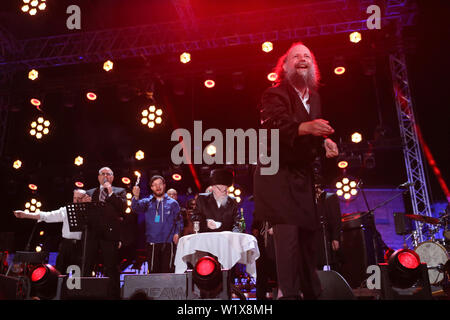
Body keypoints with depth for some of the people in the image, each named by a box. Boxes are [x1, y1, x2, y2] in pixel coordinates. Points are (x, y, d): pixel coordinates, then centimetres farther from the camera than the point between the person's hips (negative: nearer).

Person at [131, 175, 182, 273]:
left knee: (167, 271, -3)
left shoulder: (173, 203, 8)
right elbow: (136, 208, -12)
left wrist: (177, 233, -7)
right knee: (153, 271, 6)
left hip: (168, 243, -1)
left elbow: (179, 221, 10)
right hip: (152, 243, 1)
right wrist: (136, 197, -32)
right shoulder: (147, 202, 8)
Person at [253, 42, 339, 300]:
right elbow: (274, 125, -28)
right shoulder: (275, 95, -9)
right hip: (277, 173, -7)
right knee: (288, 230, -17)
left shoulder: (314, 97, 15)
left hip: (302, 174, 8)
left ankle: (311, 291, 24)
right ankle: (288, 292, -11)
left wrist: (324, 142, 1)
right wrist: (306, 127, -44)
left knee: (308, 231, 11)